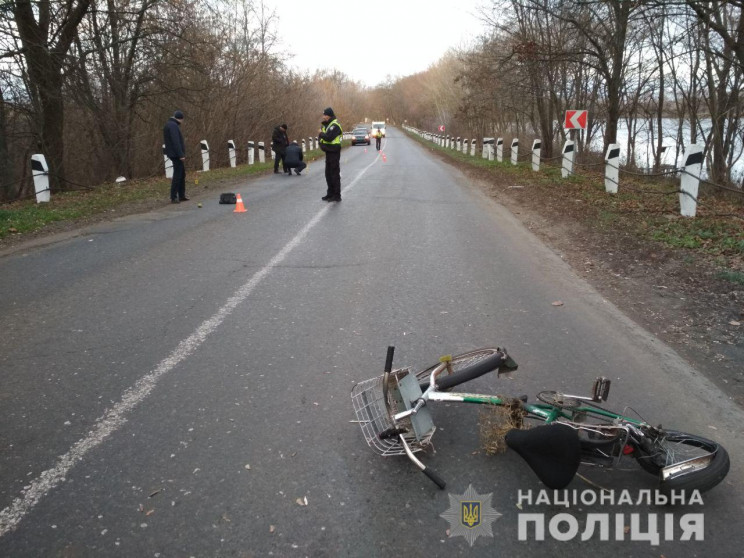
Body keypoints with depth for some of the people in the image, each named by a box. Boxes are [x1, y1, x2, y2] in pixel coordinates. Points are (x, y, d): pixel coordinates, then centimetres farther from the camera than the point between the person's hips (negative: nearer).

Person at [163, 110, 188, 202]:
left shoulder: (169, 125, 18)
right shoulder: (173, 126, -14)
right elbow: (176, 142, -23)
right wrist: (181, 155, -24)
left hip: (174, 154, 11)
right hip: (176, 154, -11)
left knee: (182, 174, 15)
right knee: (177, 175, -7)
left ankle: (181, 196, 20)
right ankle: (173, 197, -5)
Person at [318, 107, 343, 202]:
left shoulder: (334, 125, -16)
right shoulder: (326, 125, 16)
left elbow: (328, 137, -27)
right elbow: (323, 136, 17)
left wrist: (321, 134, -10)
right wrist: (321, 136, -6)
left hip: (334, 152, -10)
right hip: (328, 152, 10)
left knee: (335, 174, -6)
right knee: (328, 174, 14)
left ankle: (337, 195, -1)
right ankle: (330, 193, 23)